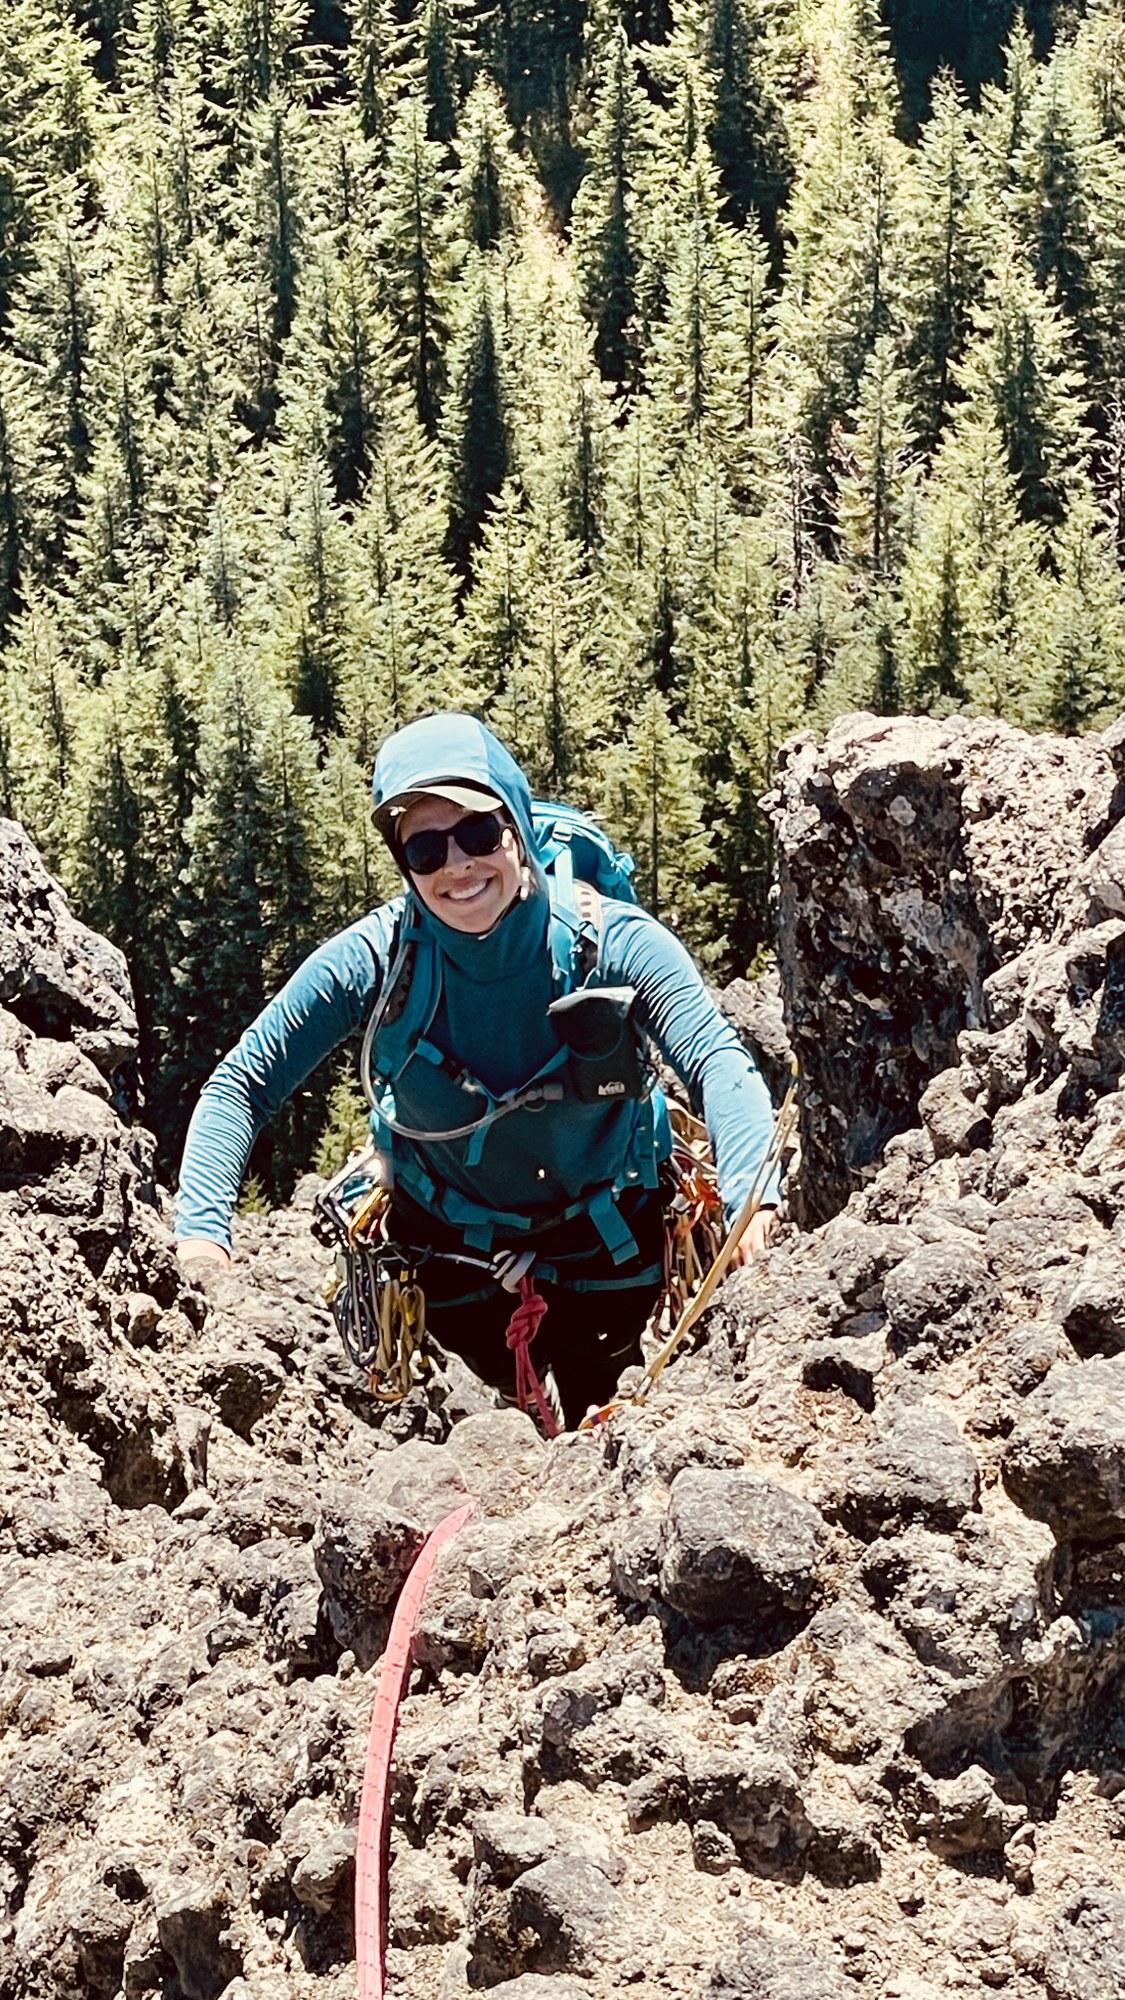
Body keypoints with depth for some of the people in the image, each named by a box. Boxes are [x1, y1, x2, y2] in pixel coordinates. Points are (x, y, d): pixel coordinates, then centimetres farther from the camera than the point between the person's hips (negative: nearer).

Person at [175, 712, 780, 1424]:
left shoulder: (611, 940, -27)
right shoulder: (375, 958, -25)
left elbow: (718, 1062, -39)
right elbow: (240, 1087, -20)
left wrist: (751, 1197, -59)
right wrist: (201, 1230, -37)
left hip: (606, 1233, 0)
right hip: (453, 1250, 1)